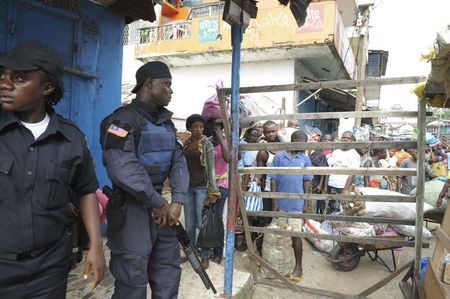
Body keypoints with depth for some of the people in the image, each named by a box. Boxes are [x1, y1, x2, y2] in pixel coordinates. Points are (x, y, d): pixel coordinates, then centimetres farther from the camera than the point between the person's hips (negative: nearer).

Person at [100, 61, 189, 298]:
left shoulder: (166, 122, 11)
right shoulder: (124, 120, -14)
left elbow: (179, 162, 6)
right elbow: (122, 169, -27)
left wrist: (177, 200, -9)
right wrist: (158, 203, -19)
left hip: (158, 207, 8)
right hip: (131, 210, -7)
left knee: (169, 272, 18)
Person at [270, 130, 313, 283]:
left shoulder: (305, 159, 1)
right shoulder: (279, 157, -3)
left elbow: (306, 181, 5)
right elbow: (273, 180, -2)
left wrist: (306, 201, 2)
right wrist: (274, 201, -5)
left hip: (296, 203, -1)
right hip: (280, 202, 1)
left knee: (296, 235, 4)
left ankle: (298, 267, 18)